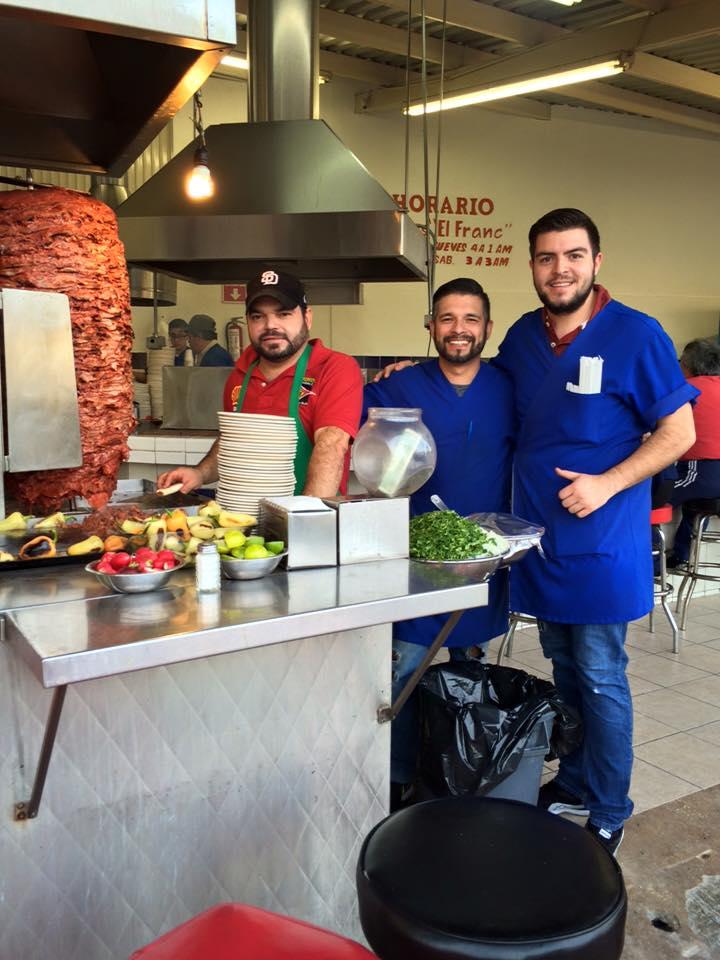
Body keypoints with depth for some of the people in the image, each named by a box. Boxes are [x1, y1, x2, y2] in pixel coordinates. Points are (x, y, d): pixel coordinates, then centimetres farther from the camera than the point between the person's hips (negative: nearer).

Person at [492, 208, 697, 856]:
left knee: (601, 680, 4)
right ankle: (574, 784, 36)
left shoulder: (636, 335, -11)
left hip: (601, 542, -5)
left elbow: (679, 433, -8)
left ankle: (609, 814, 22)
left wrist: (607, 483, -20)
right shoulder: (522, 338, 5)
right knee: (564, 669, 18)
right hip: (541, 535, 5)